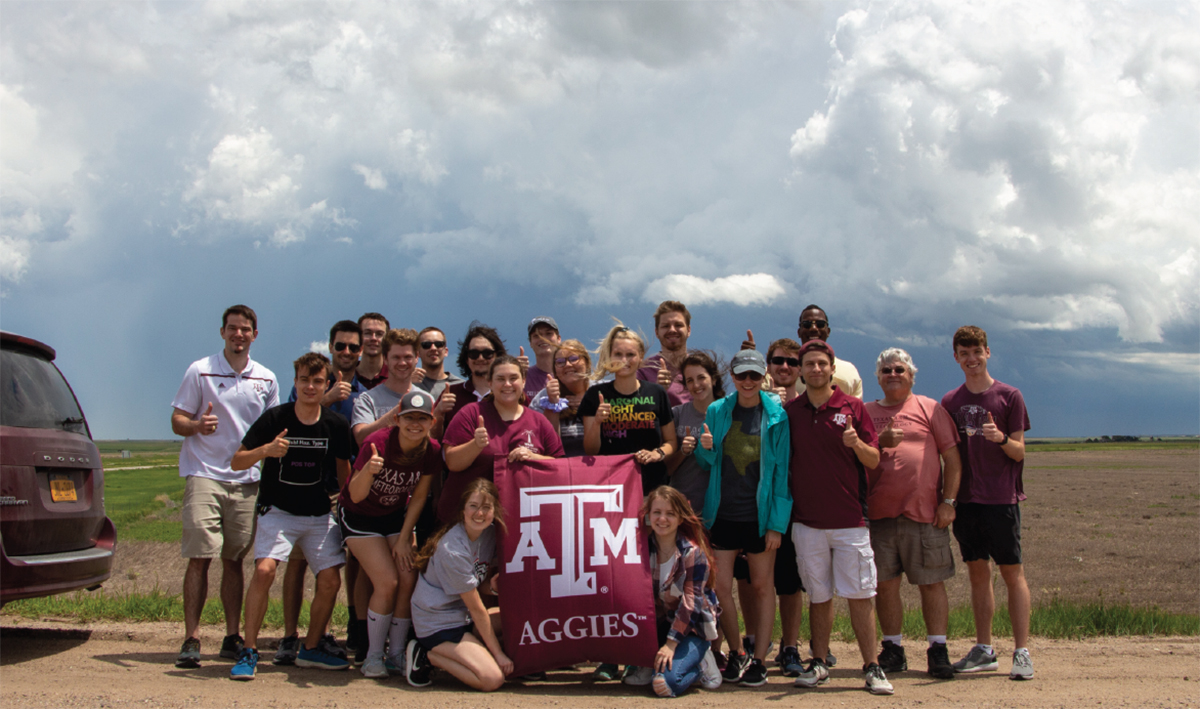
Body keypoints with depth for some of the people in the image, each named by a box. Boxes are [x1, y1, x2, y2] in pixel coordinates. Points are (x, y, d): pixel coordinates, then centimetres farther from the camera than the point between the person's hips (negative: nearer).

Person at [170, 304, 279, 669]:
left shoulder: (267, 379, 12)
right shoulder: (200, 371, 2)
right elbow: (177, 420, 1)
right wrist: (197, 425, -21)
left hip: (247, 480, 3)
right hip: (204, 475, -3)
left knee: (234, 560, 7)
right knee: (199, 558, -9)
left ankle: (232, 638, 13)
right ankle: (190, 640, -4)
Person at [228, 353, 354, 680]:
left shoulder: (336, 425, -4)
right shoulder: (274, 417, -11)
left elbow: (343, 468, 12)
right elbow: (237, 462, -10)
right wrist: (266, 450, -28)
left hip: (319, 515, 3)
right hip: (278, 510, -3)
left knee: (330, 581, -5)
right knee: (264, 570, -23)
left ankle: (311, 649, 17)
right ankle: (249, 651, -9)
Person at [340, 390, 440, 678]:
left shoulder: (432, 451, -18)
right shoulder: (378, 443, -30)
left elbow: (418, 498, -5)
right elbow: (355, 495, -27)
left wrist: (404, 539, -6)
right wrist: (368, 471, -47)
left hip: (395, 515, 4)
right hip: (358, 514, -4)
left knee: (408, 580, -8)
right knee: (387, 582, -15)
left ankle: (397, 654, 6)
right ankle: (373, 656, 0)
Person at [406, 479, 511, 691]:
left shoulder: (489, 533, -1)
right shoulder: (453, 550, -25)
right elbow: (476, 608, -18)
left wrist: (494, 586, -16)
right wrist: (498, 653, -12)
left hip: (464, 617, 9)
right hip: (438, 624, -9)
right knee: (493, 679, -21)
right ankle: (427, 655, -4)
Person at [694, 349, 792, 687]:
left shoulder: (777, 416, -4)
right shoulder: (716, 412, 4)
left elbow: (783, 470, -5)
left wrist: (777, 523, -9)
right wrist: (706, 449, -13)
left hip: (759, 515, -2)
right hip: (723, 513, 2)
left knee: (761, 587, 5)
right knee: (721, 586, 2)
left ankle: (759, 660, 15)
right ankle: (736, 653, 21)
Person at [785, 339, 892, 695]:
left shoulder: (853, 407, 2)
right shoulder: (789, 411, 7)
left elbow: (874, 460, 2)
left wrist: (857, 444, -19)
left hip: (850, 519, -1)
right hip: (807, 521, 2)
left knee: (860, 595, -1)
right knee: (818, 596, 9)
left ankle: (873, 667, 5)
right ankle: (818, 664, 18)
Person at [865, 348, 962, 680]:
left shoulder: (929, 408, 6)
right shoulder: (867, 412, 12)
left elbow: (952, 458, 3)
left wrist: (948, 501, -4)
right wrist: (880, 442, -11)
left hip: (924, 513, -2)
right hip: (879, 512, 2)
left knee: (932, 583, 2)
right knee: (885, 584, 5)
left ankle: (938, 651, 10)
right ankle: (893, 650, 16)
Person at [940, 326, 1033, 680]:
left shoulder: (1009, 396, -1)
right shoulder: (951, 401, 10)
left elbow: (1019, 452, -2)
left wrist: (1001, 438, -22)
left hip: (1001, 498, -4)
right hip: (966, 499, 4)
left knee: (1012, 573, -2)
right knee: (978, 573, 9)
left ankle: (1022, 652, 1)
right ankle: (984, 650, 16)